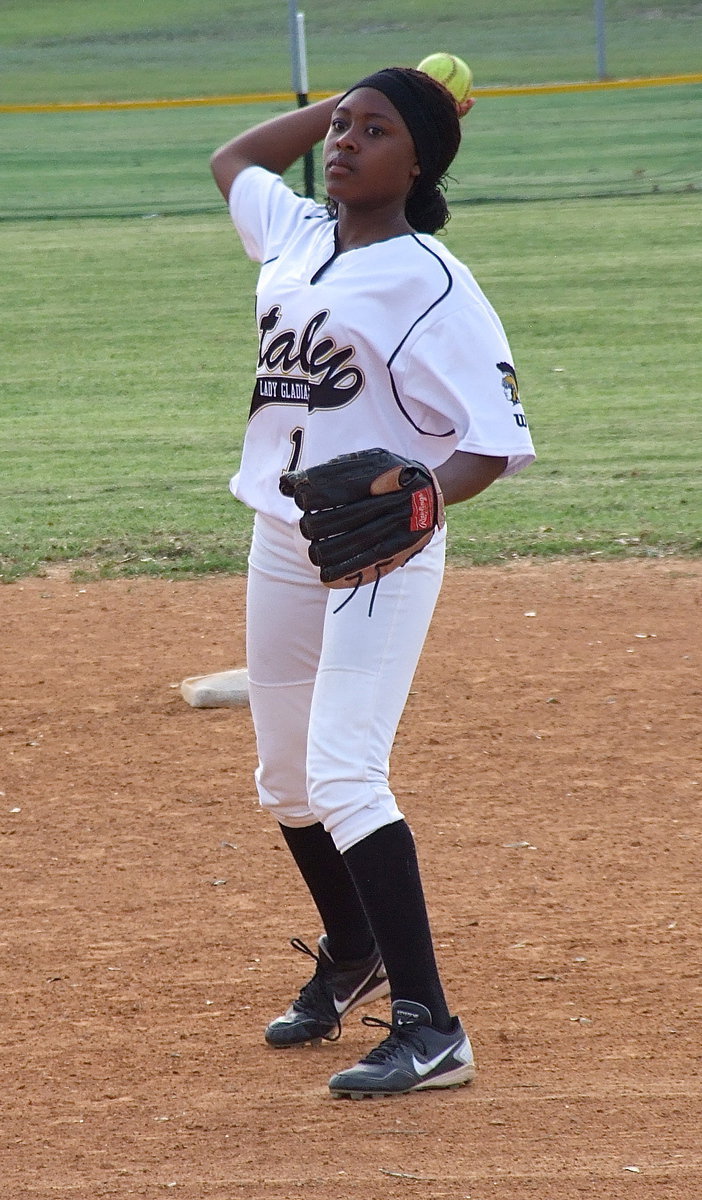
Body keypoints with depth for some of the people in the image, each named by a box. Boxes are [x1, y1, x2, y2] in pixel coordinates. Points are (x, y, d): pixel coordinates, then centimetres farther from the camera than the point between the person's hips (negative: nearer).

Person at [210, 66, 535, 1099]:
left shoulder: (434, 285, -14)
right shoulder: (297, 237, 8)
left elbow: (497, 440, -17)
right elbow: (232, 158, 28)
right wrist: (345, 100, 16)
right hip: (280, 544, 8)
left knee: (344, 776, -19)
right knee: (286, 779, 18)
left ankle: (428, 1029, -18)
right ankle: (351, 958, 42)